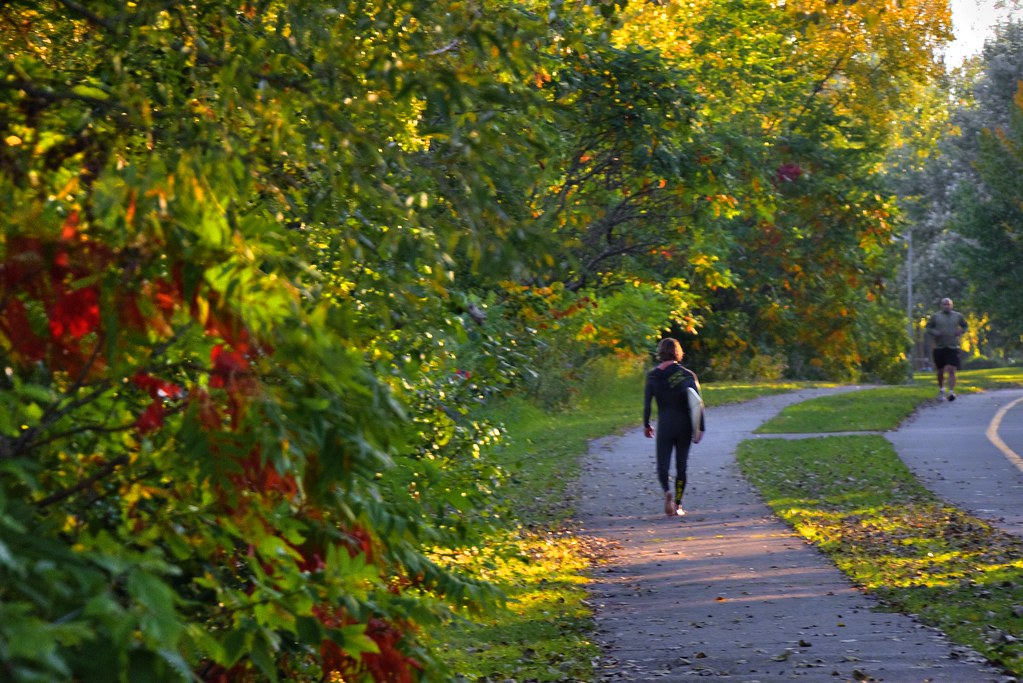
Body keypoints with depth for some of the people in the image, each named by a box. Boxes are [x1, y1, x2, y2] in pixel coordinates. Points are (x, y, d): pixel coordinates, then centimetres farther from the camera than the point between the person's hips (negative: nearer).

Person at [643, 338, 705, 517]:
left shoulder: (653, 376, -3)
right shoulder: (687, 375, -3)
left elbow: (647, 403, -1)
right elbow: (698, 403, -8)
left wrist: (646, 425, 12)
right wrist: (700, 428, -5)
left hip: (664, 426, -1)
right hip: (684, 426, 1)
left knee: (662, 466, 4)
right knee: (681, 466, 12)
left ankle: (667, 492, -25)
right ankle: (678, 505, 11)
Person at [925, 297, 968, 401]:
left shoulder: (958, 316, 8)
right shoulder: (935, 316, 4)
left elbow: (964, 326, 20)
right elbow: (928, 328, 7)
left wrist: (960, 332, -1)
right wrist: (935, 333, -13)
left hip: (953, 347, -1)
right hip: (939, 347, 1)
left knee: (952, 371, -15)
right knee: (940, 371, 10)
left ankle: (951, 392, -19)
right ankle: (941, 390, 33)